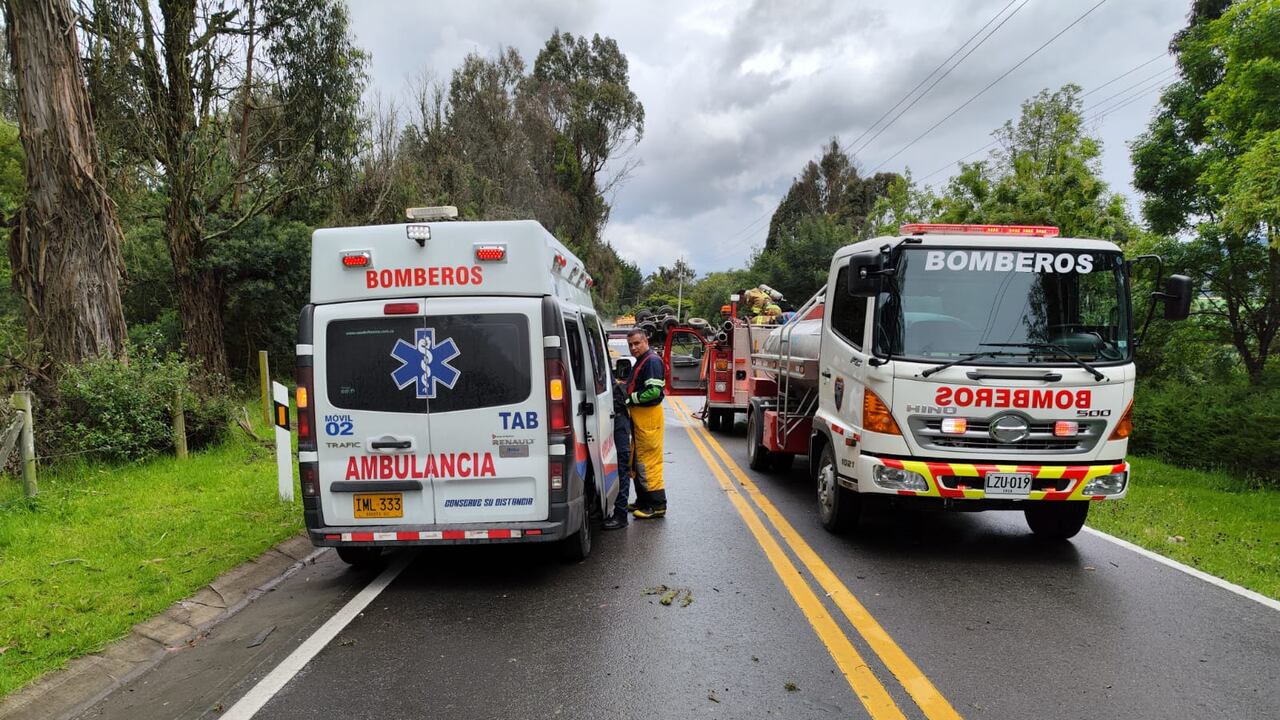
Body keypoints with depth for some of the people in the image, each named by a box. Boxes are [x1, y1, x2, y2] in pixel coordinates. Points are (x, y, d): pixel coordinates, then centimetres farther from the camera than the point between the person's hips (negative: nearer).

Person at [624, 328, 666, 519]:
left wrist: (630, 398, -16)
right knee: (638, 460, 17)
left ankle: (657, 505, -2)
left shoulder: (652, 361, -14)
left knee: (648, 461, -8)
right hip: (639, 417, 11)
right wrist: (624, 388, 10)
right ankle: (642, 502, 27)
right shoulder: (640, 362, 19)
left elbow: (654, 391, -23)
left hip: (649, 417, -11)